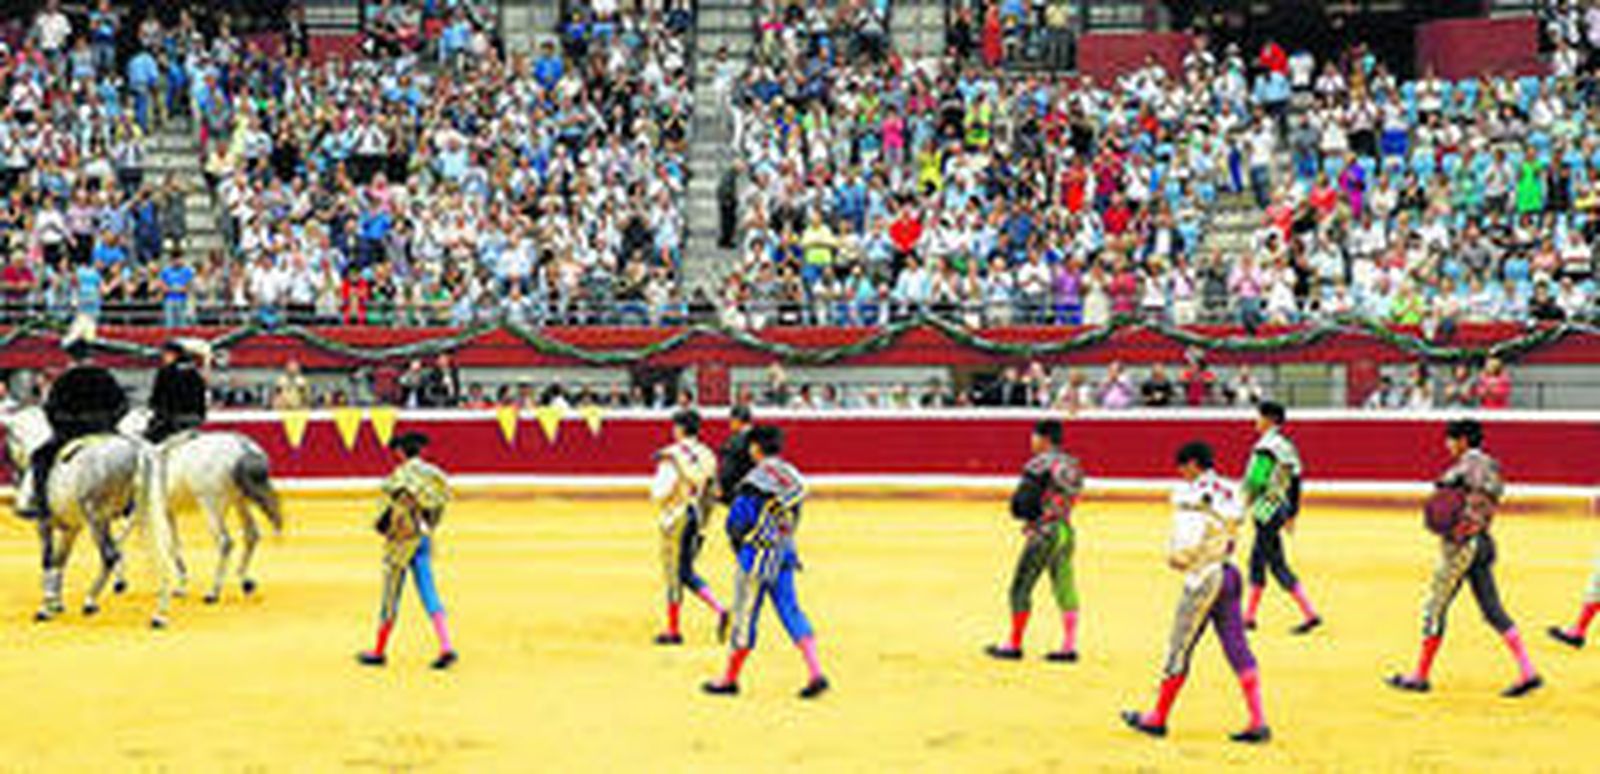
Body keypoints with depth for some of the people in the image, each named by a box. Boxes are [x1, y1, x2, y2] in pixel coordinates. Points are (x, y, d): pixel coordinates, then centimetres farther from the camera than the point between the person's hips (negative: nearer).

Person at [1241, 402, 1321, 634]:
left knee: (1278, 565, -5)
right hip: (1280, 509, 9)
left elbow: (1256, 480, -23)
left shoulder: (1265, 447, -17)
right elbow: (1295, 482, 14)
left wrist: (1247, 500, -3)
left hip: (1267, 511, -9)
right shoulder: (1286, 446, 10)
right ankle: (1249, 617, 21)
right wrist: (1292, 514, 19)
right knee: (1257, 560, 15)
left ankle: (1310, 614, -6)